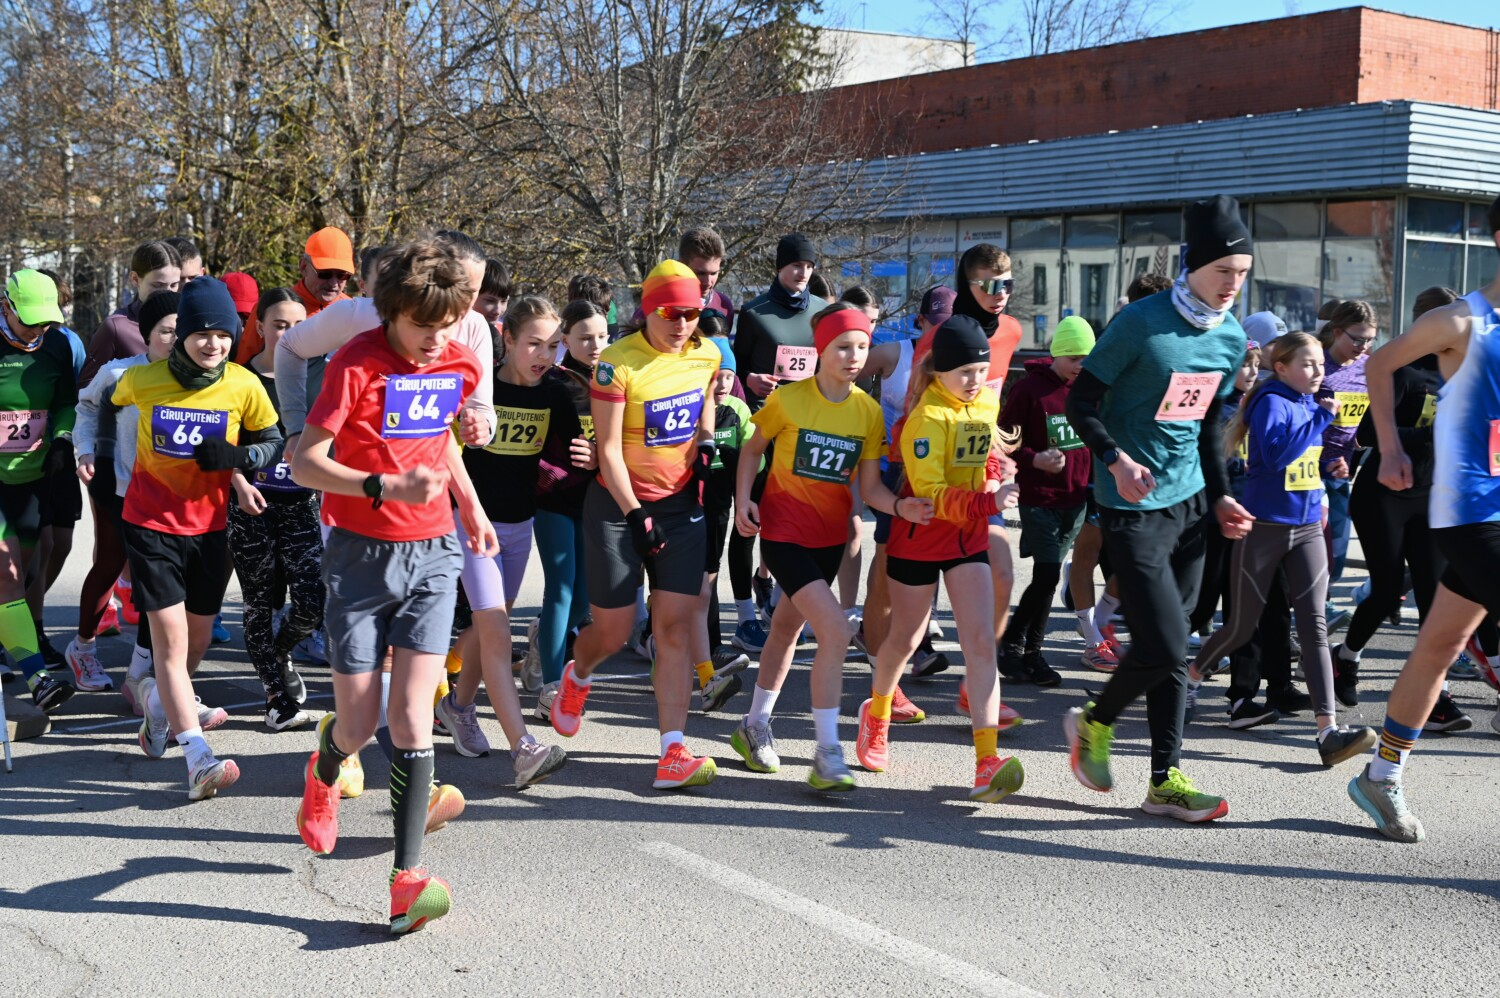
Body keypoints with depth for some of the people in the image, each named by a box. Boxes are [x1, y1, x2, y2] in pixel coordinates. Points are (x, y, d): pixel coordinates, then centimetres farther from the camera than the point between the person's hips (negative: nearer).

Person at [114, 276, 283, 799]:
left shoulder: (244, 385, -9)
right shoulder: (141, 379, -10)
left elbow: (272, 441, 1)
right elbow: (112, 411, 12)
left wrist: (236, 457, -17)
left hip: (208, 524, 3)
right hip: (151, 522, -3)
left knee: (197, 639, 13)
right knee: (171, 636, -13)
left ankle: (161, 697, 46)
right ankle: (198, 758, -18)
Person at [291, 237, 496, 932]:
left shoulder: (461, 364, 0)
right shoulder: (357, 363, -15)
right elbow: (304, 463, -17)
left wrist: (470, 506, 18)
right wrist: (388, 487, -29)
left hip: (430, 555, 3)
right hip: (360, 556, -2)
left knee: (411, 718, -9)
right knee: (358, 725, 2)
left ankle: (407, 879, -8)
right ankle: (323, 774, 40)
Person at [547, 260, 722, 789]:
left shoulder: (707, 354, 1)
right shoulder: (617, 363, -16)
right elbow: (609, 450, -14)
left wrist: (705, 442, 3)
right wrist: (636, 517, -15)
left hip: (681, 505, 4)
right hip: (618, 505, -4)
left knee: (676, 627, -7)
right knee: (613, 631, 2)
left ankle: (672, 754, -9)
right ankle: (576, 676, 40)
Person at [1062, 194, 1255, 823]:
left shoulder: (1232, 337, 7)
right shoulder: (1142, 323, -14)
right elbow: (1081, 402, -10)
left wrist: (1220, 496, 14)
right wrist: (1116, 459, -25)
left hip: (1190, 503, 7)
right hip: (1133, 508, -6)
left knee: (1168, 647, 8)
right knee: (1164, 648, -10)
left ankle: (1165, 781, 15)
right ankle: (1095, 723, 18)